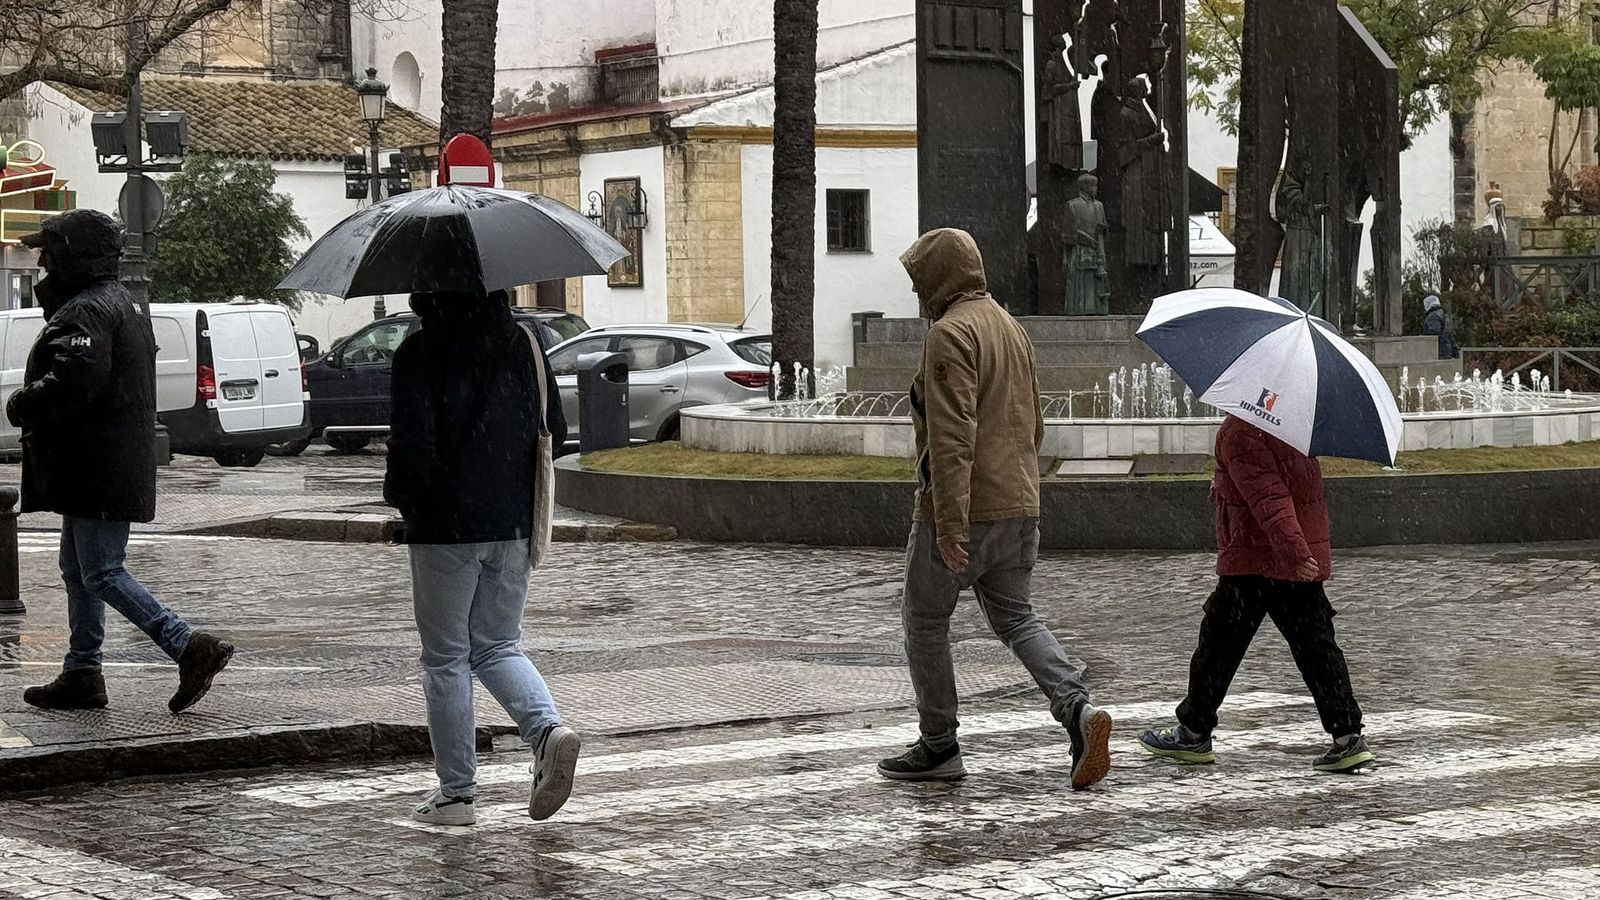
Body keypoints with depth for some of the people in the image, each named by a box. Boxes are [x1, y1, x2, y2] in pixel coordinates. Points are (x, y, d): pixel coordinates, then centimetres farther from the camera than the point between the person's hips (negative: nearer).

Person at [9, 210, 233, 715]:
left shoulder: (86, 312, -17)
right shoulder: (116, 303, 18)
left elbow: (72, 382, -31)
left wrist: (20, 407, -15)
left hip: (98, 469, -11)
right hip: (99, 469, 11)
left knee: (102, 574, -9)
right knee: (79, 572, 16)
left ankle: (192, 649, -13)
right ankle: (82, 676, 21)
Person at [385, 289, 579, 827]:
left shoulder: (419, 353, -12)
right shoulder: (522, 344, 4)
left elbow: (413, 444, -17)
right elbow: (554, 431, 8)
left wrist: (399, 494, 2)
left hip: (445, 525, -5)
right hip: (513, 522, 5)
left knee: (445, 659, 7)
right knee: (498, 646, 17)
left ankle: (455, 793, 9)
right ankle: (548, 728, -9)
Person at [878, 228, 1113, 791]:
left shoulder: (951, 333, -14)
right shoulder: (1012, 329, 15)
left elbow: (951, 434, -23)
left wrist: (949, 522, -26)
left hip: (960, 512, -8)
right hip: (1020, 507, 8)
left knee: (925, 620, 7)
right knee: (1014, 617, 15)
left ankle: (938, 746, 13)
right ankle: (1078, 709, -6)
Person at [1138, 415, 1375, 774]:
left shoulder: (1239, 432, -16)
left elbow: (1269, 498, -27)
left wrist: (1294, 551, -34)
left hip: (1253, 562, -7)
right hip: (1308, 558, 7)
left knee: (1221, 644, 7)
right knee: (1316, 648, 5)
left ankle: (1194, 734, 17)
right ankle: (1348, 737, -3)